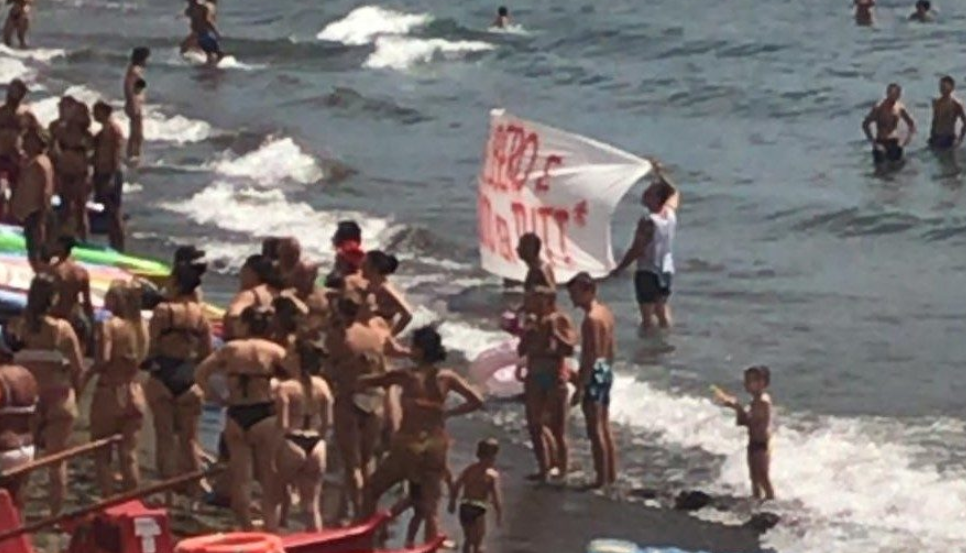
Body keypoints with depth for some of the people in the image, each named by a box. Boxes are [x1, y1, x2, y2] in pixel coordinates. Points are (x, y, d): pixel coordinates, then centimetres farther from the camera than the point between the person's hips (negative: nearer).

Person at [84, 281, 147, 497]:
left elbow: (103, 359, -25)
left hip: (109, 392, -5)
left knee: (102, 455, 6)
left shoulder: (109, 325, -15)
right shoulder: (141, 326, 2)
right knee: (129, 456, 11)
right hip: (134, 394, 5)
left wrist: (87, 374, -10)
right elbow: (141, 357, 10)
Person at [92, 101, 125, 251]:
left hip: (111, 174, -9)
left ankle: (119, 248, -4)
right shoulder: (104, 130, 14)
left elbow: (116, 154, -19)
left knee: (114, 212, -6)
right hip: (102, 174, 9)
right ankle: (113, 245, 18)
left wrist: (112, 177, -25)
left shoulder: (113, 129, -13)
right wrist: (95, 176, 17)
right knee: (109, 212, 12)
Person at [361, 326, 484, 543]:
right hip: (436, 447, 3)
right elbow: (477, 401, 2)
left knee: (372, 491, 17)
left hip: (408, 445, -3)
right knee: (430, 509, 8)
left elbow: (364, 382, -6)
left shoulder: (406, 376, -9)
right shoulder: (446, 377, 0)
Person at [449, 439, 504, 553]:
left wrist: (452, 502, 20)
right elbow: (496, 495, -14)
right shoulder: (493, 474, -7)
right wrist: (499, 514, -7)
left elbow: (456, 486, 7)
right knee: (478, 542, 6)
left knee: (468, 539, 24)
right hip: (478, 509, -5)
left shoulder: (469, 470, 8)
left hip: (464, 507, 5)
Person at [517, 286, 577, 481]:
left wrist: (553, 333, -24)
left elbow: (570, 349, -19)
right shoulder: (531, 321, 8)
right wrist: (527, 334, -8)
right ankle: (543, 469, 21)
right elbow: (521, 351, 8)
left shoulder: (560, 320, -8)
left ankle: (562, 471, 5)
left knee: (557, 428, -3)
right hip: (534, 377, 6)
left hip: (555, 377, -6)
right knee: (534, 427, 10)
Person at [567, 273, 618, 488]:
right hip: (606, 371, 10)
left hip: (594, 373, -10)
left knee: (595, 430, -4)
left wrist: (580, 387, -21)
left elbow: (590, 356, -22)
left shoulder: (591, 319, -19)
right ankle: (612, 475, 22)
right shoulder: (606, 313, 10)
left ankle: (602, 479, -1)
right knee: (605, 428, 16)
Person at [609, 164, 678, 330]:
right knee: (663, 310, 18)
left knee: (647, 314, -2)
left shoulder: (648, 222, -23)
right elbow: (673, 193, 21)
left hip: (648, 273, -8)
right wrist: (659, 174, 25)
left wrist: (618, 269, -10)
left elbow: (636, 250, -20)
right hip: (666, 271, 8)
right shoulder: (670, 214, -2)